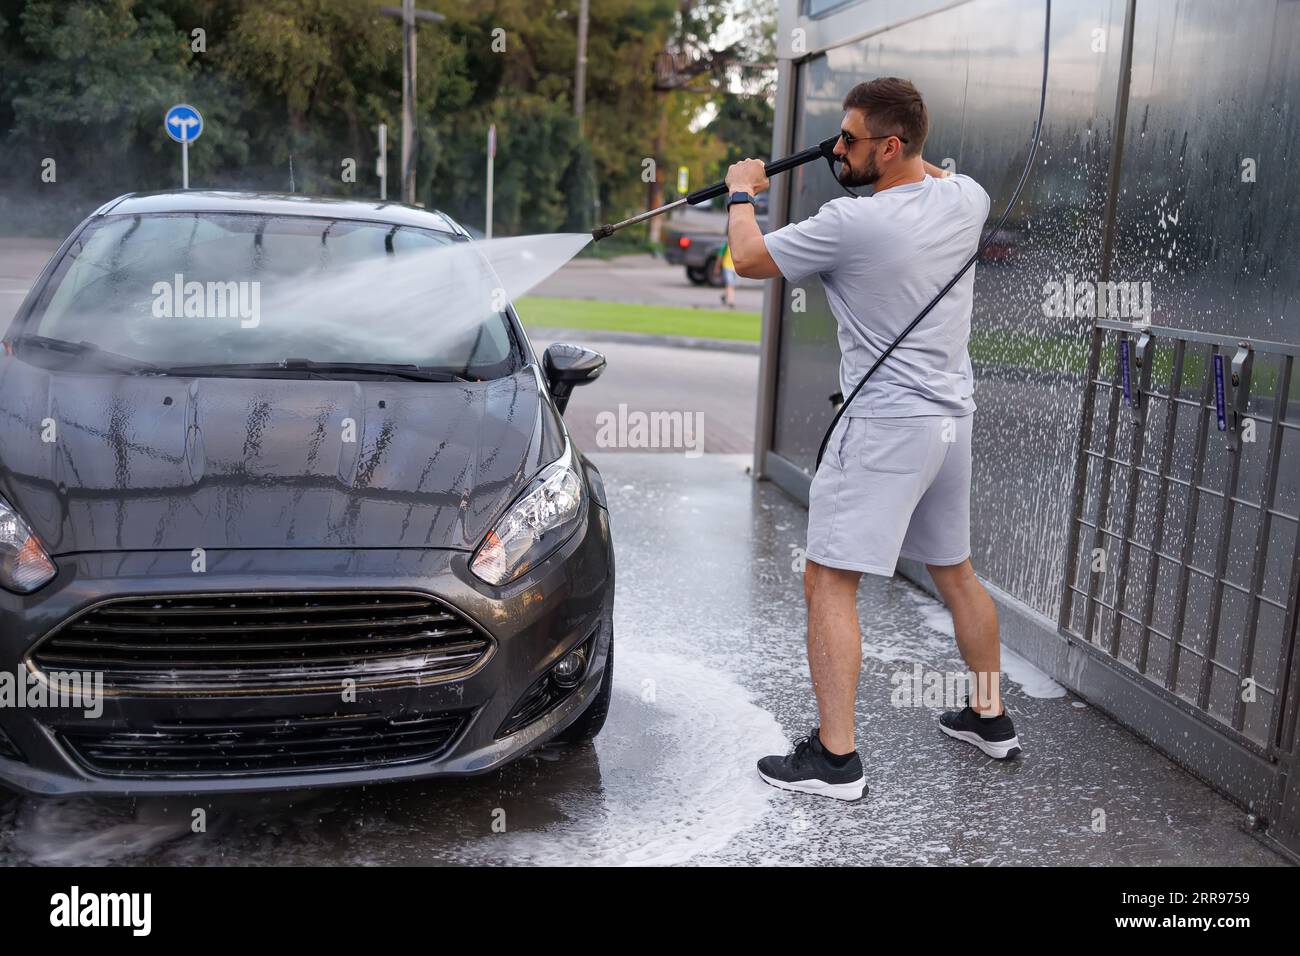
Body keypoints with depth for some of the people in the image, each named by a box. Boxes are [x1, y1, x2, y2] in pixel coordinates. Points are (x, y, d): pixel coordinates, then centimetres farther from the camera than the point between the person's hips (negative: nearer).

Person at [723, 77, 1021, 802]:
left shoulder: (852, 224, -18)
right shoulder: (966, 199, 3)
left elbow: (749, 259, -5)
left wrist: (742, 192, 12)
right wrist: (913, 153, 27)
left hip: (885, 423, -8)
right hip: (952, 415, 8)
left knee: (829, 580, -3)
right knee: (956, 571, 21)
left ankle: (836, 758, -1)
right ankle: (991, 717, 35)